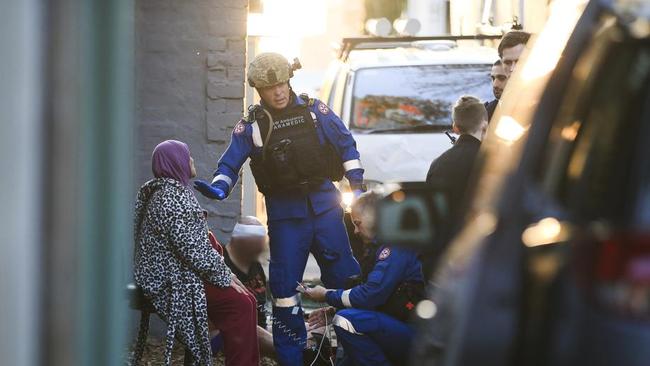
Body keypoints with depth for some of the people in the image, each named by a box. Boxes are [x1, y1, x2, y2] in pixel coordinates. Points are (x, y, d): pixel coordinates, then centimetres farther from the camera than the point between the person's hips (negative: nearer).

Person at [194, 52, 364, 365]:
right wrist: (219, 187, -19)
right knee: (284, 283, 1)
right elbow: (230, 163, 1)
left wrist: (356, 183, 3)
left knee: (342, 272, 0)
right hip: (284, 212, 0)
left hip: (323, 203, 0)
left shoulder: (314, 110, 1)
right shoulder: (251, 125, -1)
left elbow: (345, 143, 9)